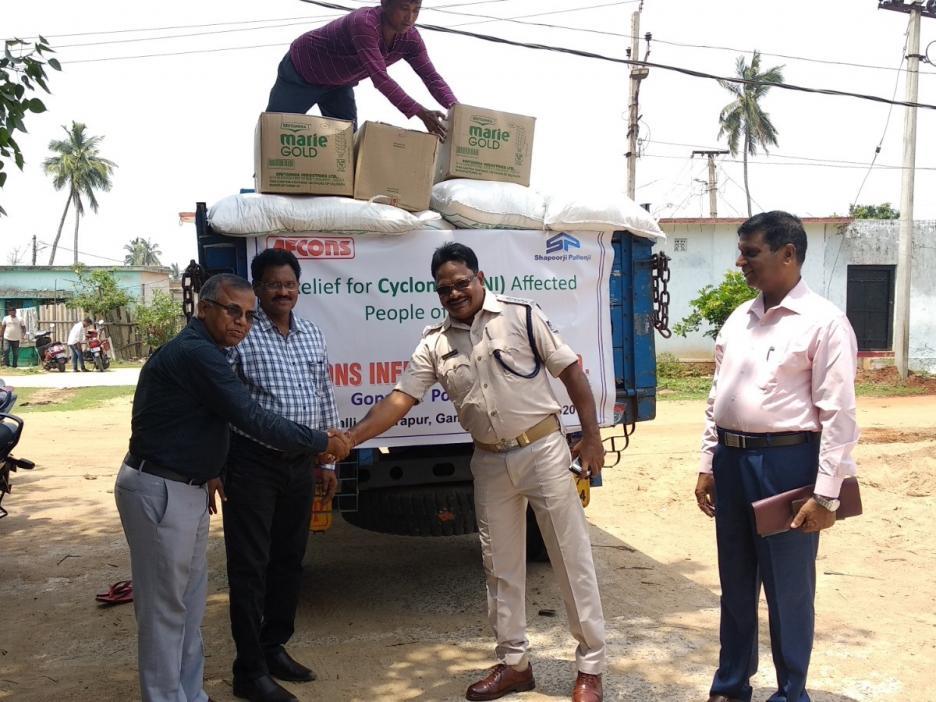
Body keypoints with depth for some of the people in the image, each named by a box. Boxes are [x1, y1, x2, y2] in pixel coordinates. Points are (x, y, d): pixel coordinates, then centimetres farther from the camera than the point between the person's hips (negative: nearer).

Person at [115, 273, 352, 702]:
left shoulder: (201, 351, 12)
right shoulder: (195, 353, -21)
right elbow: (252, 420, -25)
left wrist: (204, 476, 24)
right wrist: (323, 442, -17)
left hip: (183, 489, 10)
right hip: (159, 491, -10)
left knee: (190, 601, 16)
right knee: (165, 608, 0)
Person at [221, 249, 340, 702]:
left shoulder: (312, 335, 11)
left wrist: (327, 460, 15)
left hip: (301, 463, 6)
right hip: (253, 463, -6)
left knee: (289, 561, 15)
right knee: (250, 566, 1)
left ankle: (275, 648, 32)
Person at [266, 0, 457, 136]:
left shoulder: (410, 38, -19)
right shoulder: (363, 23, -41)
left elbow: (431, 77, -22)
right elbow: (380, 77, -48)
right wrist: (419, 112, -54)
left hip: (338, 84, 6)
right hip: (301, 72, -6)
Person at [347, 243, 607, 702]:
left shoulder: (522, 316, -8)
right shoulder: (434, 344, 2)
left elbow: (570, 370, -5)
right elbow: (400, 398, -2)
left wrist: (591, 435, -8)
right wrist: (349, 438, -14)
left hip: (543, 448, -4)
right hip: (489, 462, 4)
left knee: (572, 557, 3)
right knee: (500, 565, 12)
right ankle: (514, 664, 28)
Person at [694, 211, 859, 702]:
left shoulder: (823, 321, -9)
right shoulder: (738, 320, 10)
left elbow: (838, 413, -13)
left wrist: (826, 495, -15)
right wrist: (707, 465, 11)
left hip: (786, 462, -6)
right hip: (732, 460, 6)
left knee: (788, 587, 8)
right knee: (735, 582, 18)